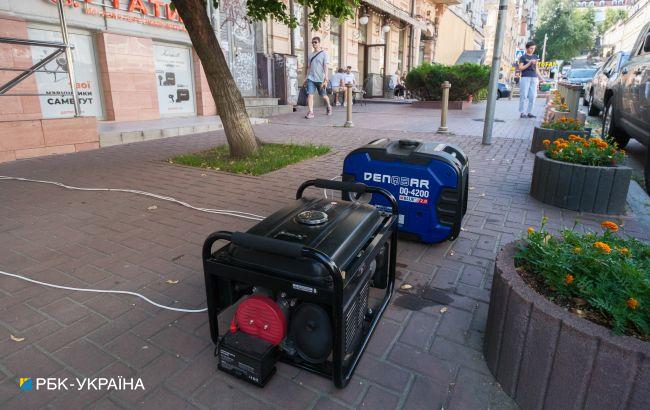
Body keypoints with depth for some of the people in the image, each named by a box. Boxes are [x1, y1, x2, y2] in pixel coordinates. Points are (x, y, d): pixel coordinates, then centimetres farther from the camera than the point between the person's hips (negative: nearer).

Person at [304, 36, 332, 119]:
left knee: (323, 96, 10)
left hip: (320, 79, -4)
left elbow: (325, 67, -10)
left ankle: (329, 107, 36)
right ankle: (310, 112, -12)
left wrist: (325, 79, -18)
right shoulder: (310, 54, 14)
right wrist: (306, 78, 14)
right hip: (311, 78, 4)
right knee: (310, 94, -12)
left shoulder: (324, 54, -2)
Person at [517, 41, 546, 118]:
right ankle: (522, 113, -3)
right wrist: (530, 63, -14)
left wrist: (541, 78, 17)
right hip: (525, 77, -5)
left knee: (533, 96, 0)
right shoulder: (523, 57, 3)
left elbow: (536, 69, 21)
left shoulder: (535, 57, 17)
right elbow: (520, 68, -5)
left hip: (534, 78, 5)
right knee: (523, 96, -6)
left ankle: (529, 112, 5)